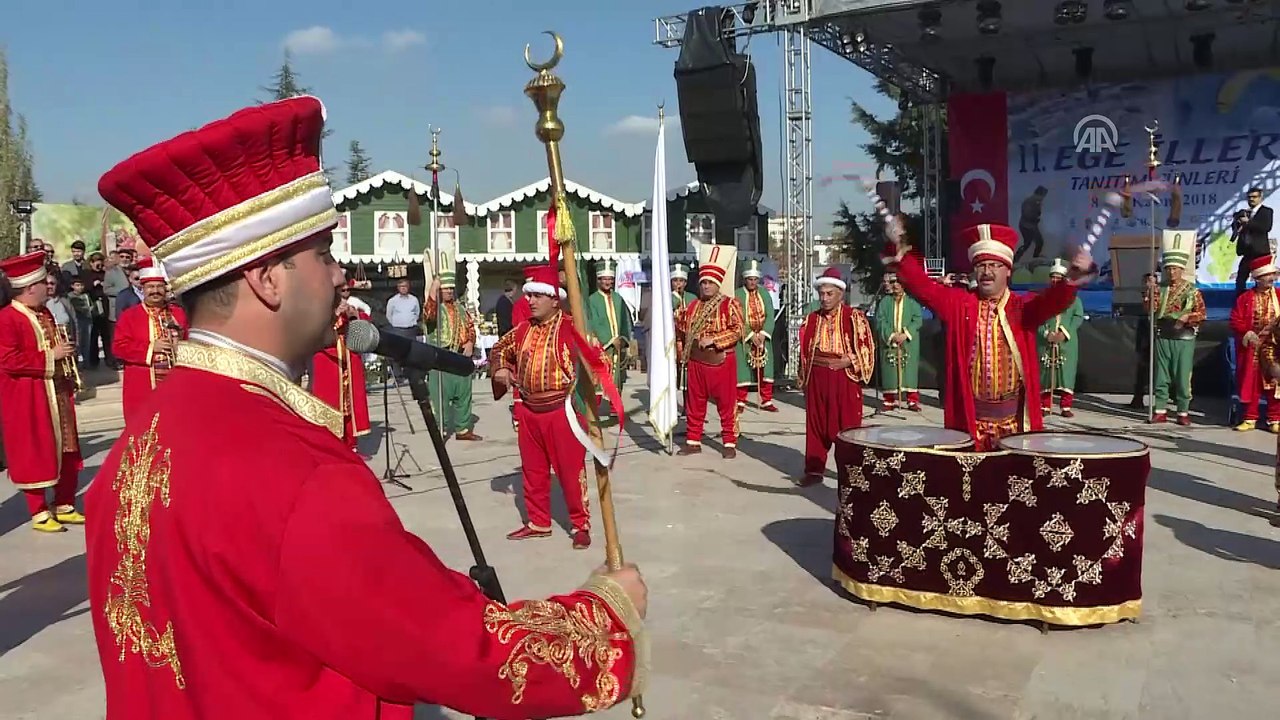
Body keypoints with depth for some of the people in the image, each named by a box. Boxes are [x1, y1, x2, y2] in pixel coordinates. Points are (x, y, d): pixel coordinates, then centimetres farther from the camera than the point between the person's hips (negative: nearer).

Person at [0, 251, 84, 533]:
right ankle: (39, 514, 12)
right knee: (34, 455, 1)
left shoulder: (45, 314, 12)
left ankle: (64, 506, 23)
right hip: (27, 400, -8)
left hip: (56, 393, 8)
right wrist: (50, 356, -20)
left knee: (65, 451, 12)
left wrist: (67, 367, 12)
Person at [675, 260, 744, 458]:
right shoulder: (693, 306, 11)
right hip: (696, 362, 5)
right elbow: (681, 329, 23)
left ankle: (730, 443, 9)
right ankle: (693, 441, 19)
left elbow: (737, 330, -15)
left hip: (722, 361, -4)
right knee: (694, 403, 10)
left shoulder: (730, 304, -4)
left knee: (726, 403, 1)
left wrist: (713, 339, -21)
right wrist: (681, 351, 15)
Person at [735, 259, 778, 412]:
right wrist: (751, 335, -17)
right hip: (744, 338, -3)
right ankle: (740, 401, 8)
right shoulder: (737, 295, -6)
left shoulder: (764, 293, 5)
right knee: (742, 369, -1)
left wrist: (763, 334, -13)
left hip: (763, 337, 3)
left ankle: (766, 401, 11)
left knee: (764, 369, 4)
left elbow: (770, 316, 1)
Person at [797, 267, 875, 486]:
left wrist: (848, 361, -18)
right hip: (817, 379, 4)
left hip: (845, 379, -4)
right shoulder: (812, 320, 8)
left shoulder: (854, 317, -5)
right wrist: (802, 376, 12)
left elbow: (866, 348, -6)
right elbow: (804, 350, 16)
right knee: (816, 425, 8)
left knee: (848, 426, 1)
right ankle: (814, 470, 17)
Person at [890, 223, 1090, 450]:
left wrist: (1071, 279, -41)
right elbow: (923, 286, -7)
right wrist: (902, 252, -23)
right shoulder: (958, 303, 5)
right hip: (969, 416, 0)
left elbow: (1052, 301, -18)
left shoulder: (1023, 307, 2)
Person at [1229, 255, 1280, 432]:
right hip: (1251, 348, 0)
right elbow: (1235, 321, -2)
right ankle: (1250, 419, 14)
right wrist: (1247, 333, -16)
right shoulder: (1245, 298, 3)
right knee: (1250, 383, 5)